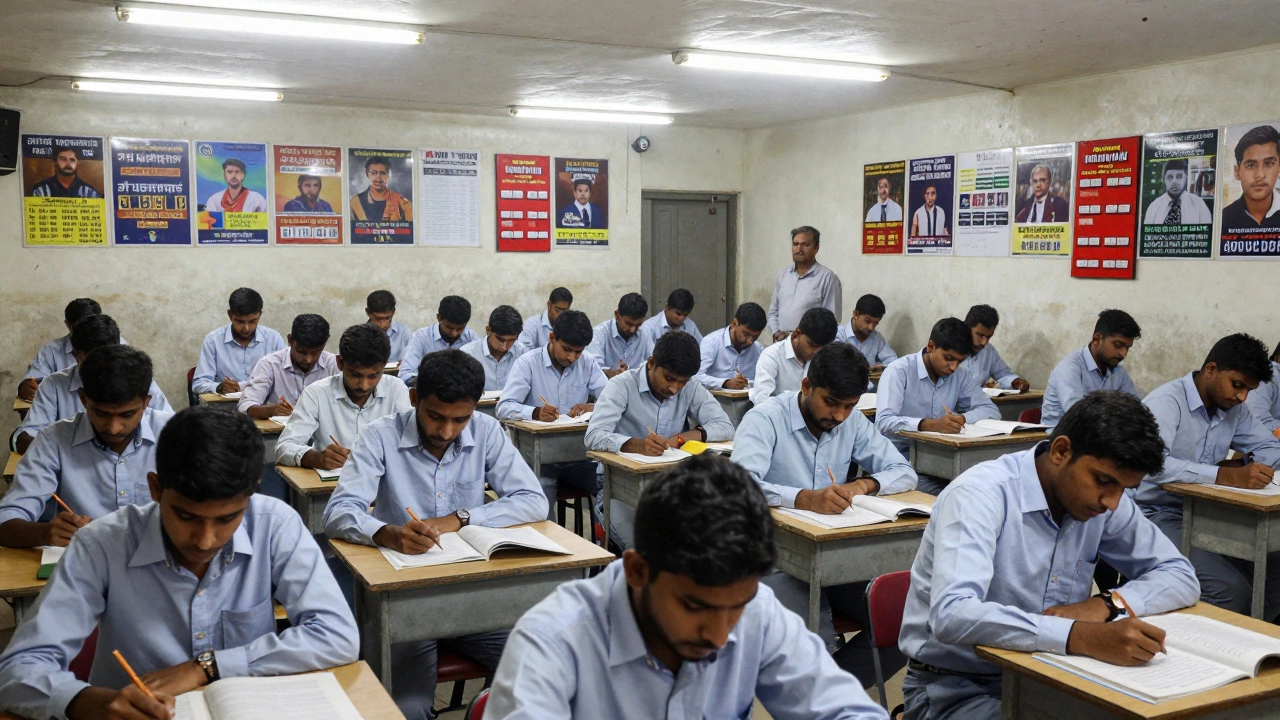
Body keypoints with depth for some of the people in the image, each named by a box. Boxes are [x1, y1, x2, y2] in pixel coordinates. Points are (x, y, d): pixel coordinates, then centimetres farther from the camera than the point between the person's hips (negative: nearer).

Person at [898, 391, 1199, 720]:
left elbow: (1181, 576, 5)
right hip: (956, 687, -5)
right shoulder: (981, 494, -22)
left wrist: (1107, 604, -14)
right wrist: (1081, 637, -41)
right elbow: (951, 615, -35)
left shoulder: (1103, 500, -2)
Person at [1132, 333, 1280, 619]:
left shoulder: (1233, 409, 8)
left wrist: (1242, 466, -6)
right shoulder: (1167, 401, -17)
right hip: (1156, 515, -8)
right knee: (1232, 590, -25)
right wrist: (1227, 476, -38)